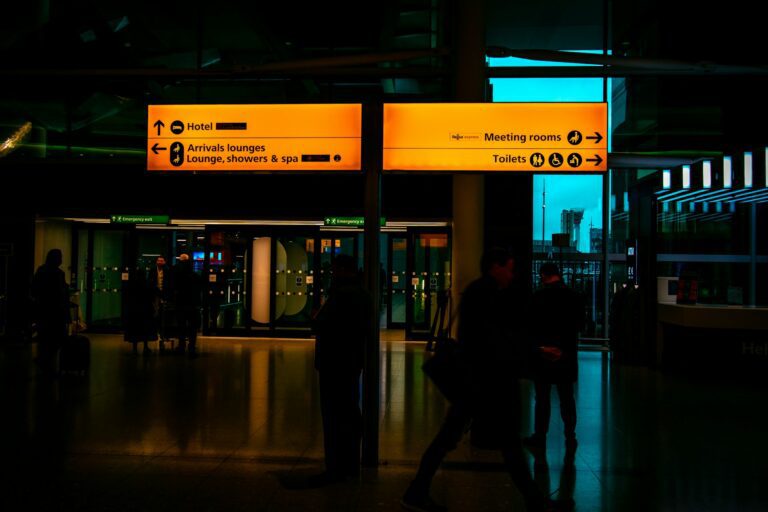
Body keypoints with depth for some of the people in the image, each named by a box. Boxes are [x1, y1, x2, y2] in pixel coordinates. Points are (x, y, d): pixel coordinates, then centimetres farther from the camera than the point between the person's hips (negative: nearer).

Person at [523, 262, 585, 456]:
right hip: (567, 355, 3)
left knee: (542, 398, 6)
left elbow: (532, 326, -8)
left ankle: (540, 437, 13)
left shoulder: (539, 296, -11)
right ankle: (570, 438, 11)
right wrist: (566, 347, 12)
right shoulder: (574, 296, -1)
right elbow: (579, 325, 6)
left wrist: (541, 346, 4)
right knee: (567, 398, 10)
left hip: (543, 354, -3)